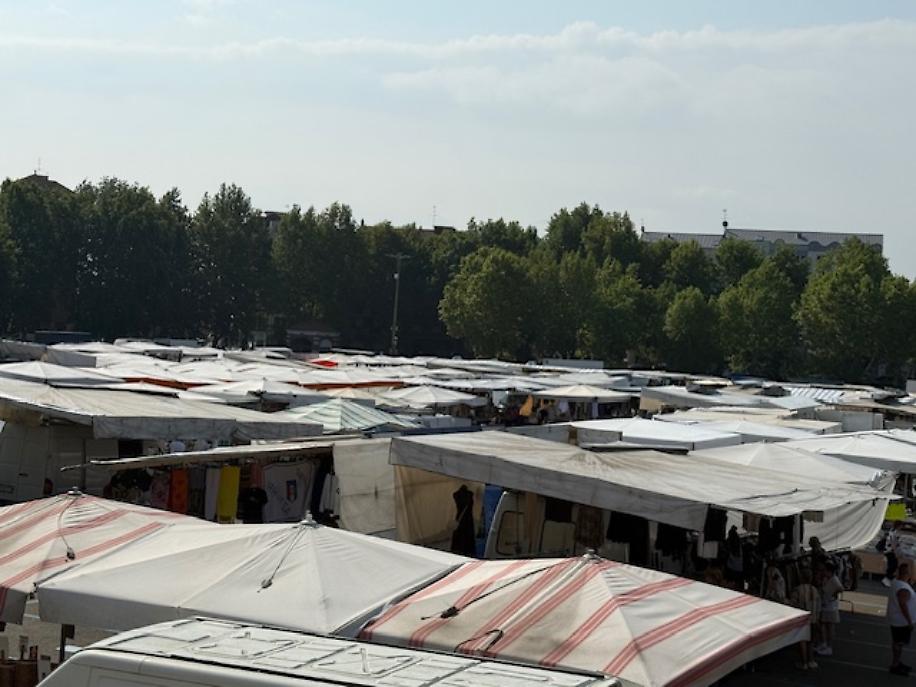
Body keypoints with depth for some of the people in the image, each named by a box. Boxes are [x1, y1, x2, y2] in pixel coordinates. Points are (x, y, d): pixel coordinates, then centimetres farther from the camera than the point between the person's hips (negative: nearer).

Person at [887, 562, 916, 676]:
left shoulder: (895, 581, -1)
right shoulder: (903, 589, -30)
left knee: (897, 641, 21)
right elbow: (903, 605, -29)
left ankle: (896, 662, 34)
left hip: (896, 618, 10)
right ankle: (895, 666, 12)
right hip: (901, 620, -10)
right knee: (899, 643, 2)